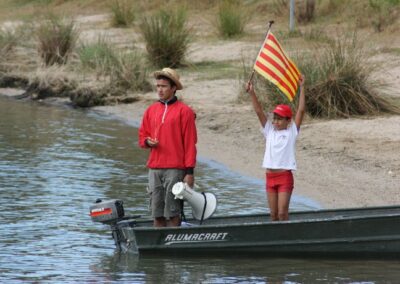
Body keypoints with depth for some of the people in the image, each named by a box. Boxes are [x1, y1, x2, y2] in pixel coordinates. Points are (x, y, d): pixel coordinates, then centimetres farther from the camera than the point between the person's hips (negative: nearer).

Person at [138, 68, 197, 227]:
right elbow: (142, 136, 22)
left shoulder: (184, 111, -2)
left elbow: (190, 143, -4)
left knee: (172, 213, -5)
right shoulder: (151, 110, 13)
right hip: (154, 169, 5)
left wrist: (189, 172, -8)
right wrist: (147, 141, -3)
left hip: (175, 170, -5)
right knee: (157, 214, 5)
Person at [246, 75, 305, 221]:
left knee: (282, 212, -7)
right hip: (270, 176, 5)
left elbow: (301, 110, -7)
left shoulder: (291, 132, -1)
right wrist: (252, 93, -6)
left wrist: (301, 88, -12)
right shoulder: (270, 131, 10)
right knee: (273, 213, 8)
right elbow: (259, 111, 4)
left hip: (285, 176, -5)